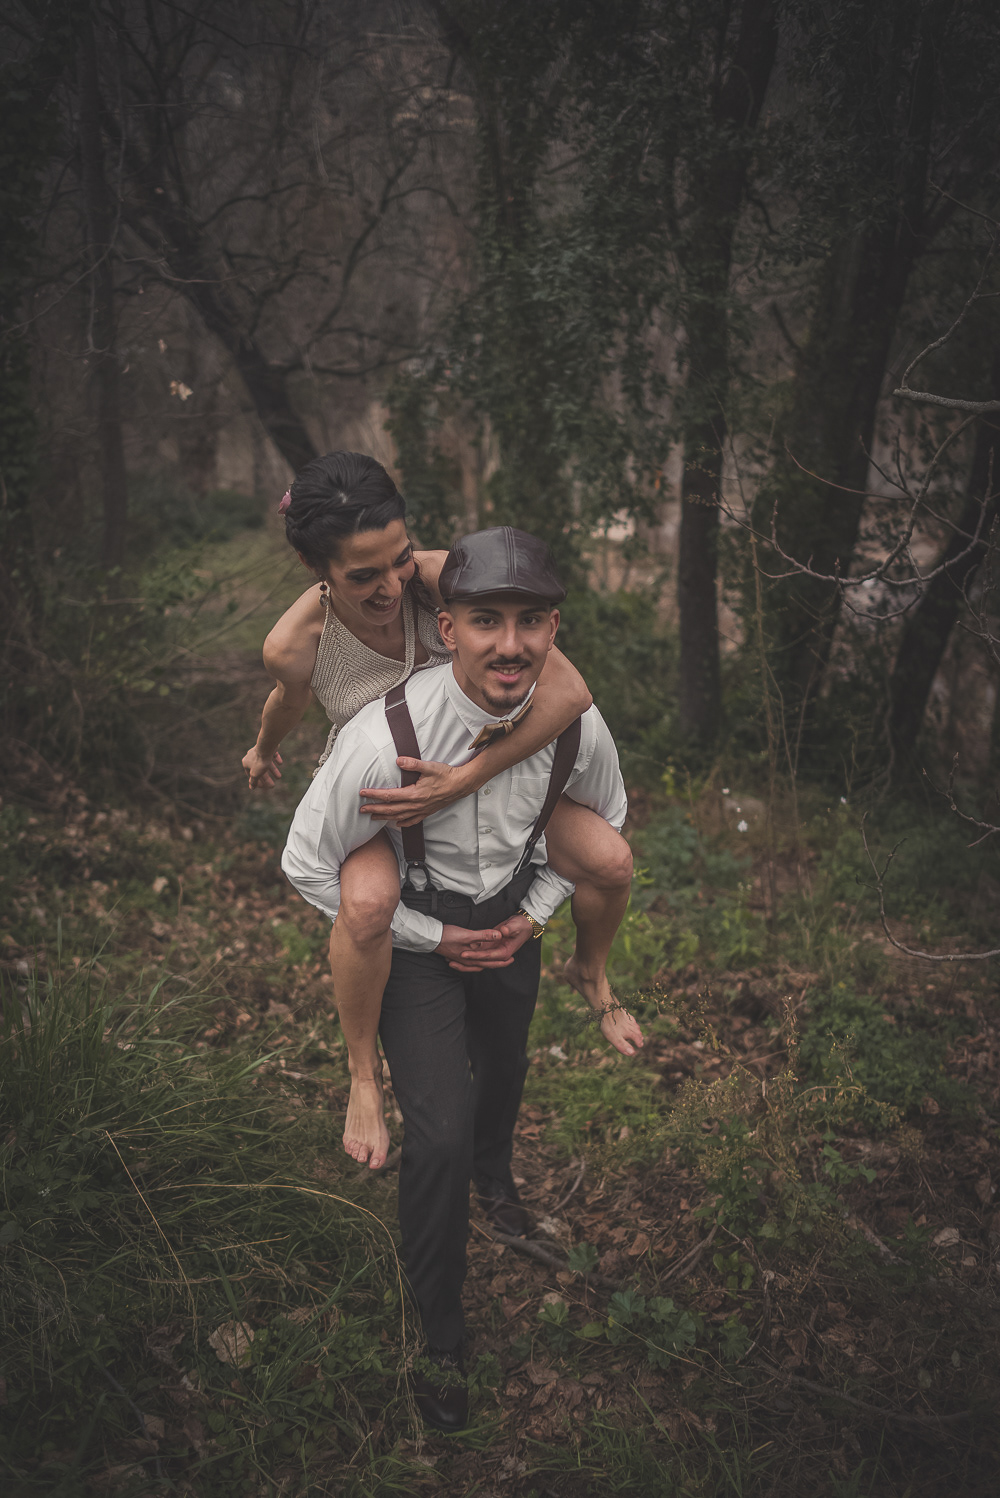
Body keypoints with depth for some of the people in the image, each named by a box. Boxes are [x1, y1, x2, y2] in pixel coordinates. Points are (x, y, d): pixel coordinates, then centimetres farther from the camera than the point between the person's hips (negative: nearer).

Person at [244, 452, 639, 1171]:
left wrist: (465, 781, -43)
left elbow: (570, 689, -37)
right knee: (369, 901, -36)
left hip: (474, 765, 2)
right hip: (366, 785, -1)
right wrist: (264, 751, 21)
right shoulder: (295, 643, -29)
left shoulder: (441, 579, -33)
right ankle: (364, 1070, -7)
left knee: (611, 862, -15)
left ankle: (590, 971, 21)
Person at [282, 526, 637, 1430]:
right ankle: (441, 1339, 13)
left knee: (504, 1065, 28)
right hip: (414, 929, -4)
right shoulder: (386, 737, -36)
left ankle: (494, 1176, 65)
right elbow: (308, 864, -21)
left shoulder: (578, 727, -24)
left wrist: (536, 913, -7)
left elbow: (603, 823, 0)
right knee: (439, 1131, -13)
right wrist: (432, 938, -18)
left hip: (512, 920, 4)